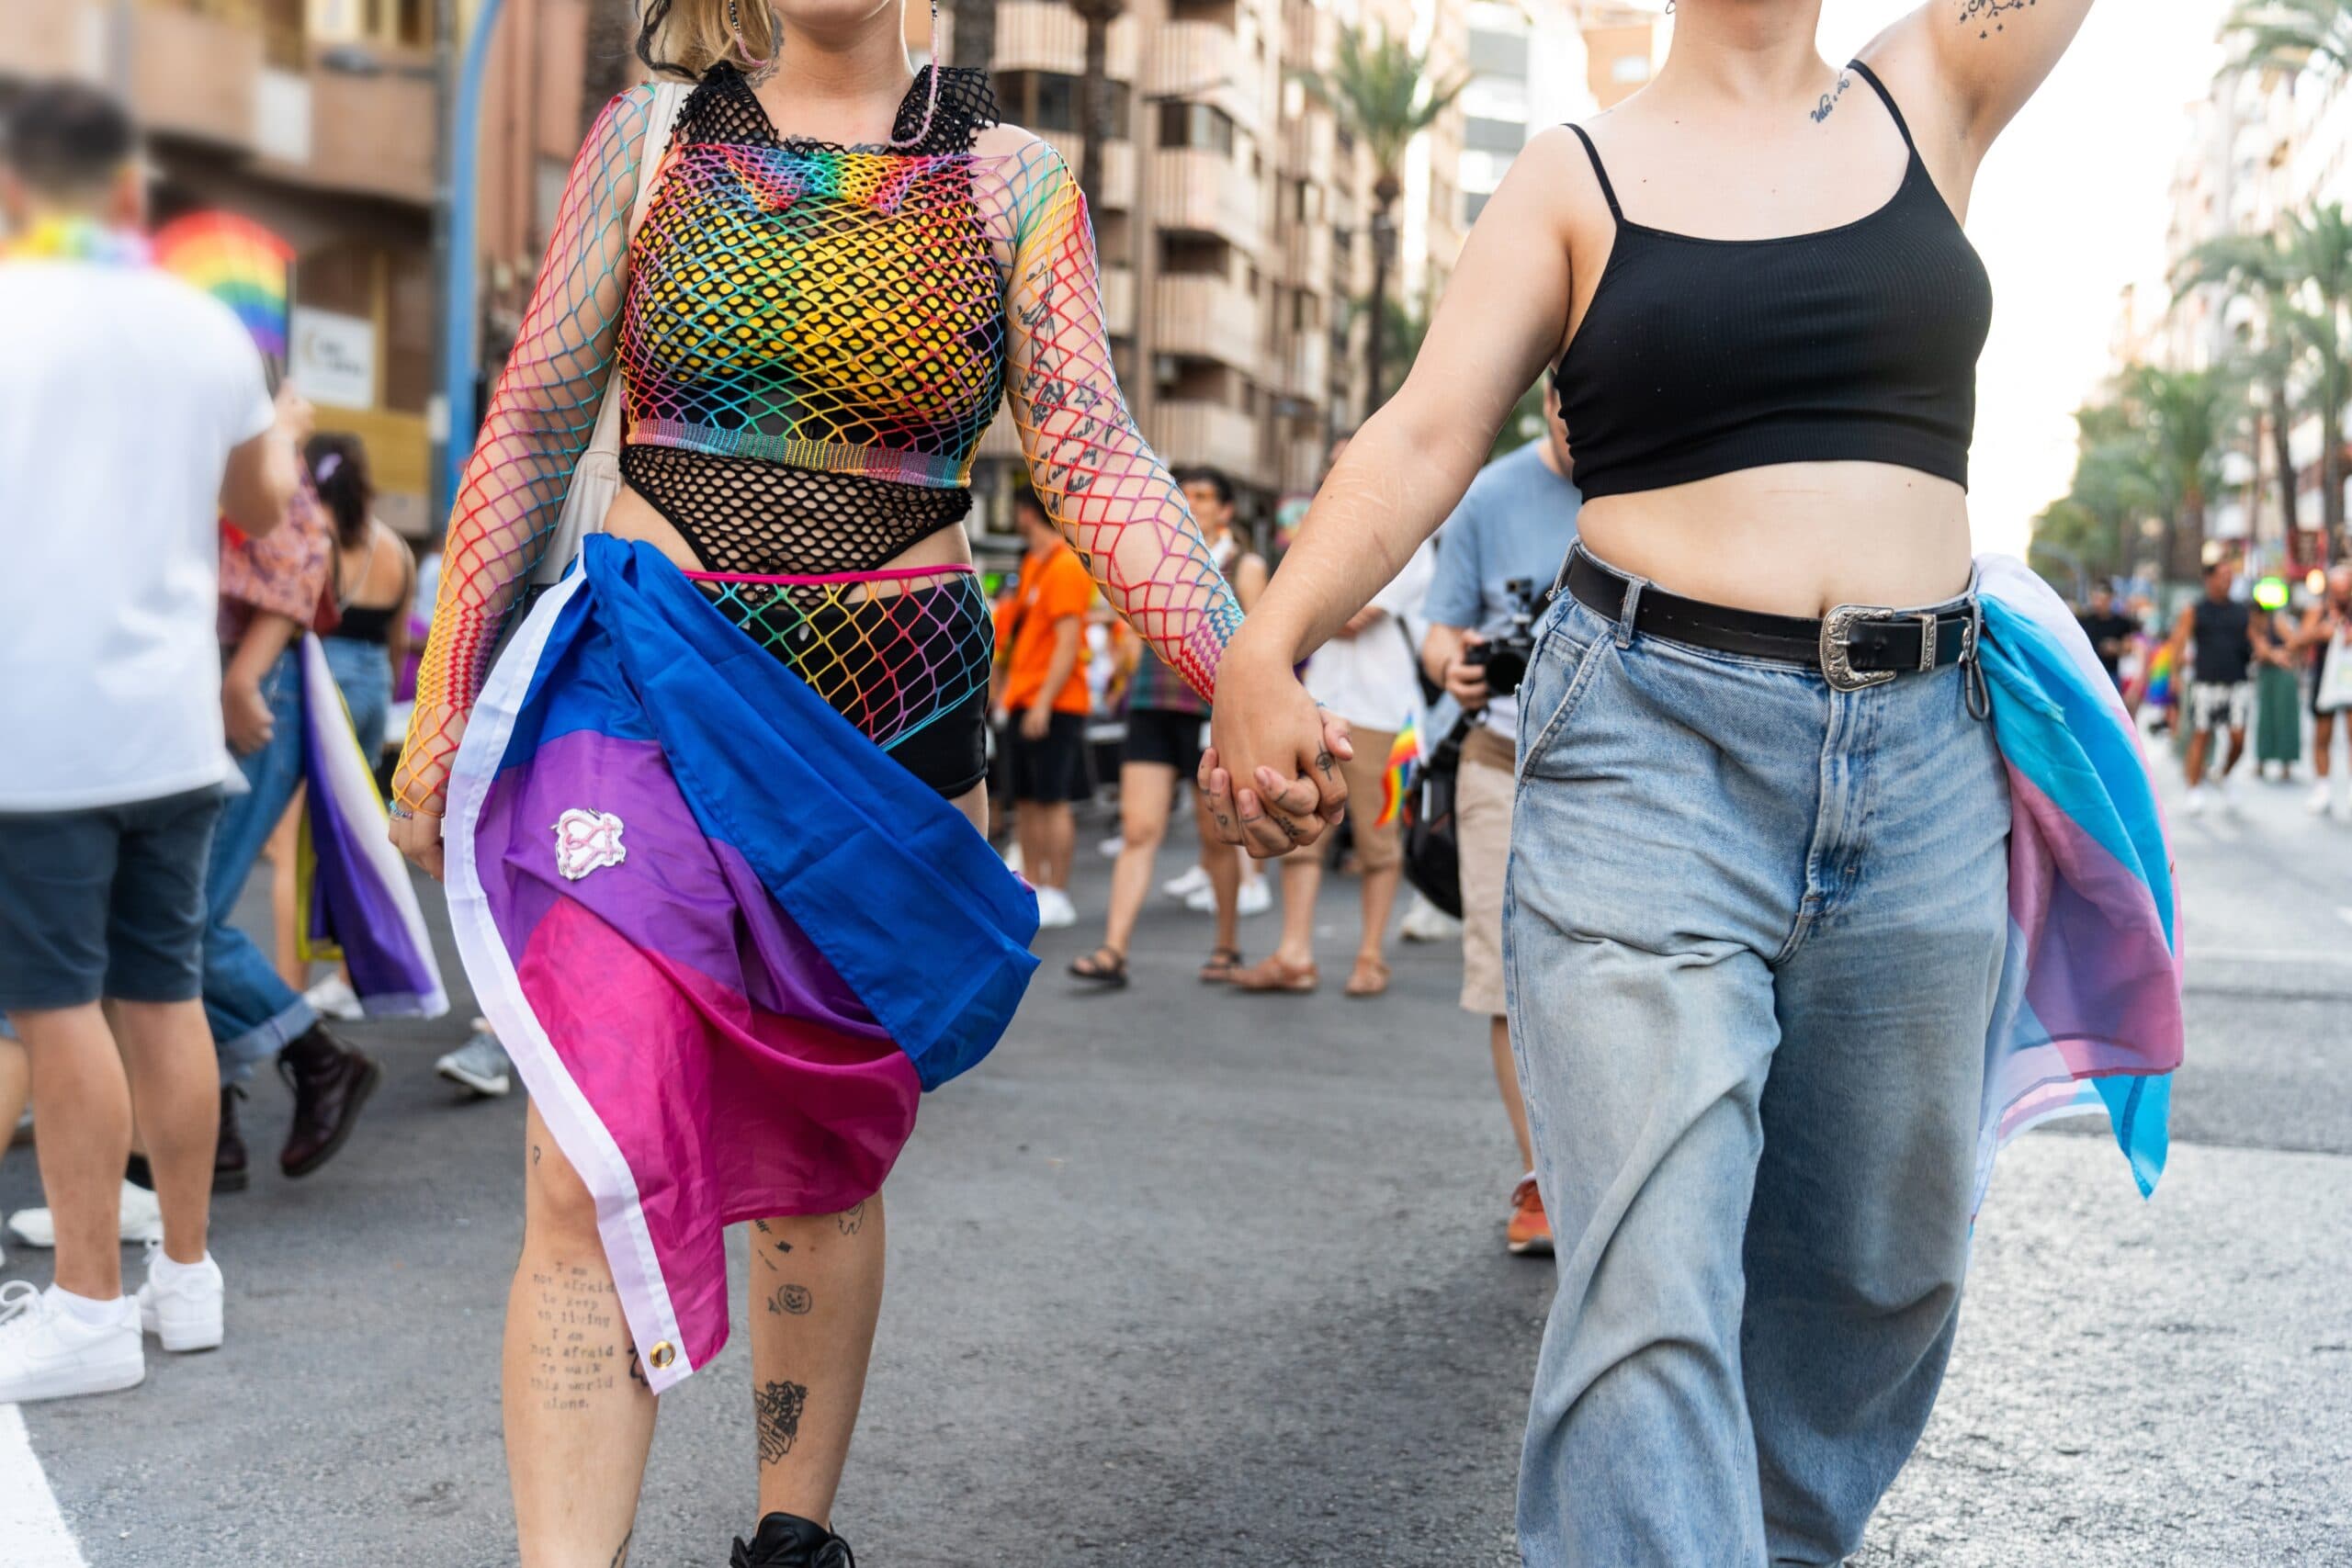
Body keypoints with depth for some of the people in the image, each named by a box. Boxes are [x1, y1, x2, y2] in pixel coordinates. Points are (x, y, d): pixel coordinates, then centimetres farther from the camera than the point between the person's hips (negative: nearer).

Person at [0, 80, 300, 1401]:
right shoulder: (207, 328, 7)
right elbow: (262, 509, 20)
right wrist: (283, 438, 39)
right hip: (172, 721, 5)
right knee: (165, 994, 12)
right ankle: (186, 1275, 21)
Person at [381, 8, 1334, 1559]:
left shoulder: (1013, 179, 4)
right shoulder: (651, 135, 6)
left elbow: (1096, 461, -4)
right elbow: (532, 430, 7)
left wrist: (1249, 687, -18)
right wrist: (442, 710, 6)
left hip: (894, 722, 1)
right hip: (647, 689, 0)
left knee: (820, 1163, 11)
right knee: (595, 1172, -12)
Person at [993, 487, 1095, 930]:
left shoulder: (1066, 566, -12)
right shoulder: (1032, 565, 17)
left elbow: (1067, 643, -18)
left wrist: (1043, 702, -21)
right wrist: (1005, 693, 18)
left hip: (1053, 705, -9)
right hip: (1022, 704, 9)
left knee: (1052, 800, -6)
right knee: (1026, 801, 10)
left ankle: (1057, 897, -2)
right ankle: (1030, 888, 16)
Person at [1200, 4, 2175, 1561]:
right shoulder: (1579, 177, 6)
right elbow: (1423, 437, -6)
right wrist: (1266, 649, -21)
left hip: (1922, 759, 4)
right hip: (1652, 747, -3)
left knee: (1878, 1269, 13)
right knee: (1653, 1281, -15)